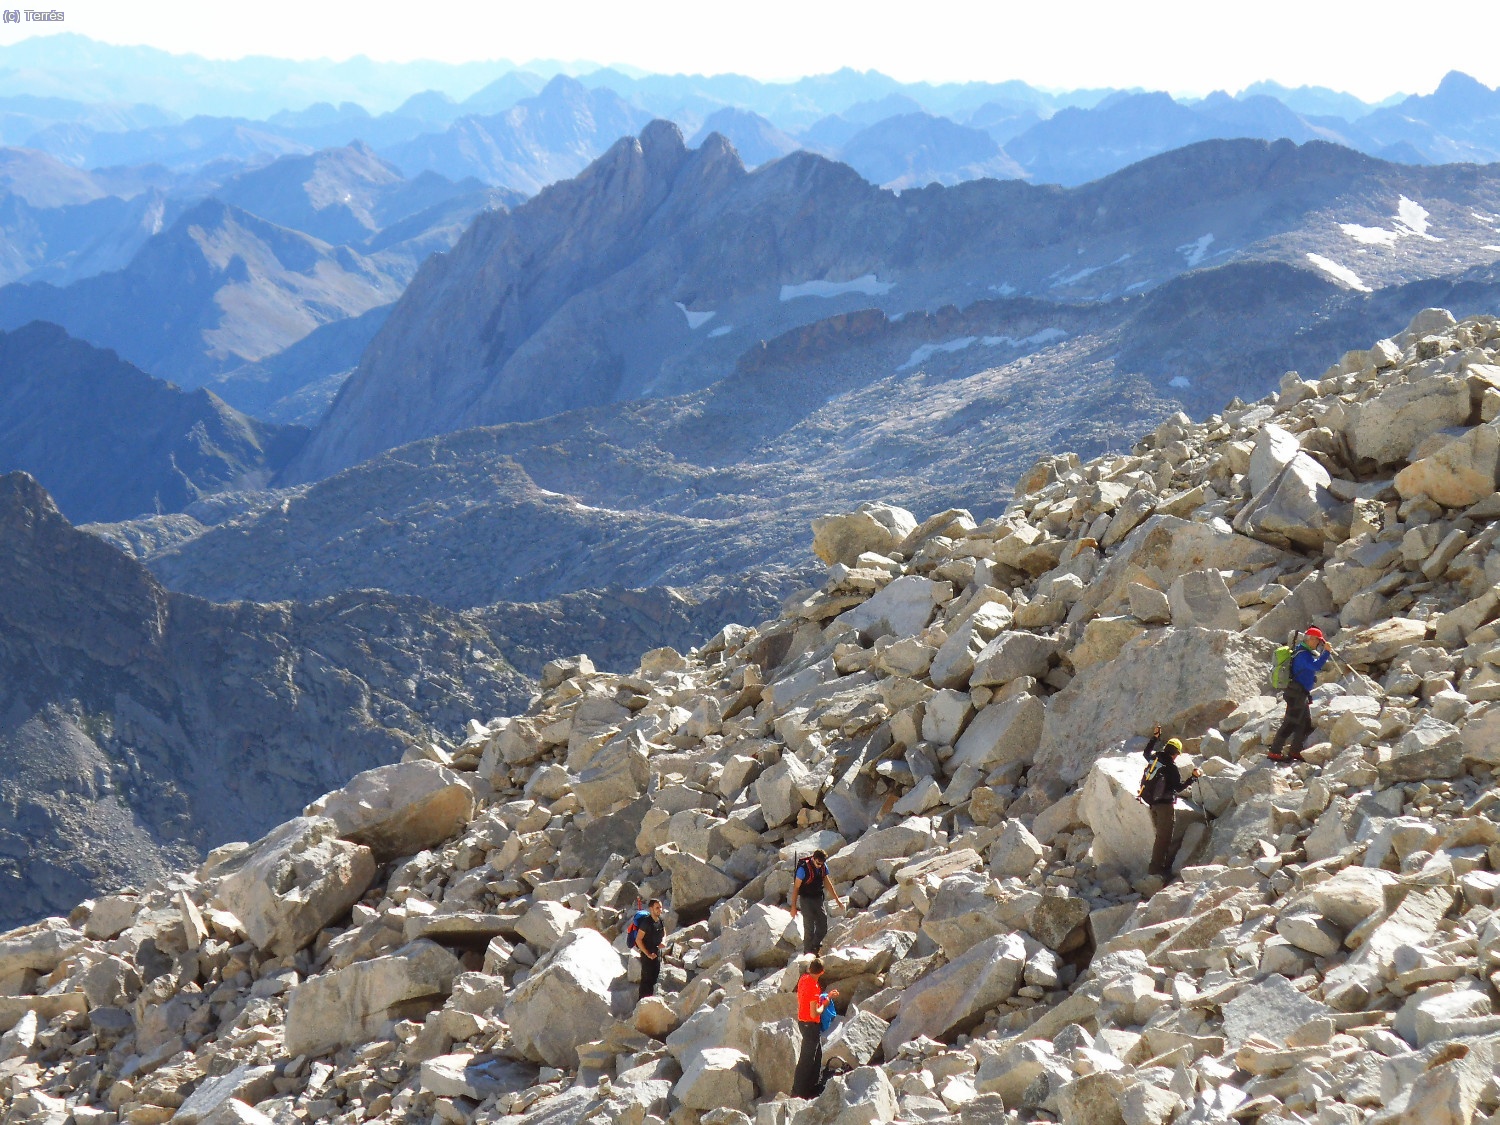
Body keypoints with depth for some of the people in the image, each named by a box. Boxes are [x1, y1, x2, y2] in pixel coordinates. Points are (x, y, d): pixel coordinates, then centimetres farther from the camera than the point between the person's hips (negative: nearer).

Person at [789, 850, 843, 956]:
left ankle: (815, 946, 25)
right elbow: (796, 887, -11)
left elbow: (827, 883, 15)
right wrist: (793, 906, -11)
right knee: (809, 929, -6)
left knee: (823, 928, 2)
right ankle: (808, 953, 4)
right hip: (806, 900, -5)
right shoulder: (804, 869, -18)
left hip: (818, 899, 5)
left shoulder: (823, 867, 0)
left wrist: (837, 899, 18)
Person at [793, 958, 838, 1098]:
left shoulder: (803, 978, 0)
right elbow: (814, 1013, -27)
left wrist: (827, 996, 16)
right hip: (811, 1025, -9)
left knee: (817, 1054, 22)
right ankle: (797, 1092, 5)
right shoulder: (814, 986, -27)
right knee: (806, 1060, -1)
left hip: (802, 1022, 9)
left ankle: (814, 1086, 32)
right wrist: (824, 1005, -9)